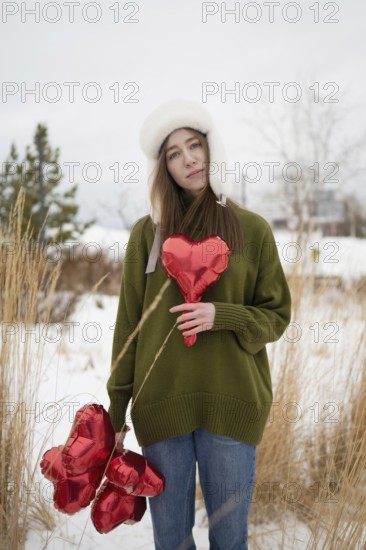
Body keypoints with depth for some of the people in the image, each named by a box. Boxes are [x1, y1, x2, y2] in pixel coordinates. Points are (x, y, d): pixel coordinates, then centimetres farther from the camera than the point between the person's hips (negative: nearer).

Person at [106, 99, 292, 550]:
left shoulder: (252, 229, 0)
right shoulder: (147, 232, 1)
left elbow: (276, 314, 4)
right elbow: (128, 322, 4)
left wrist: (221, 315, -16)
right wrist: (116, 410, 3)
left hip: (232, 404, 0)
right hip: (160, 405, 1)